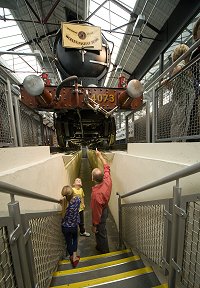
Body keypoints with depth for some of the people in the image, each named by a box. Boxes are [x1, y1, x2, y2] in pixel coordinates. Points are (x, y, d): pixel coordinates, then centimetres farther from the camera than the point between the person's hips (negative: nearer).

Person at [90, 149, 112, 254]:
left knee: (100, 232, 22)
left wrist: (94, 226, -9)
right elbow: (106, 167, -9)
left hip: (101, 214, -7)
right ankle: (100, 246, 60)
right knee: (102, 231, 33)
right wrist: (100, 155, -2)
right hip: (105, 209, 7)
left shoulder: (96, 194, -41)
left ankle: (104, 251, 50)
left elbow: (96, 212, -27)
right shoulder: (107, 181, -25)